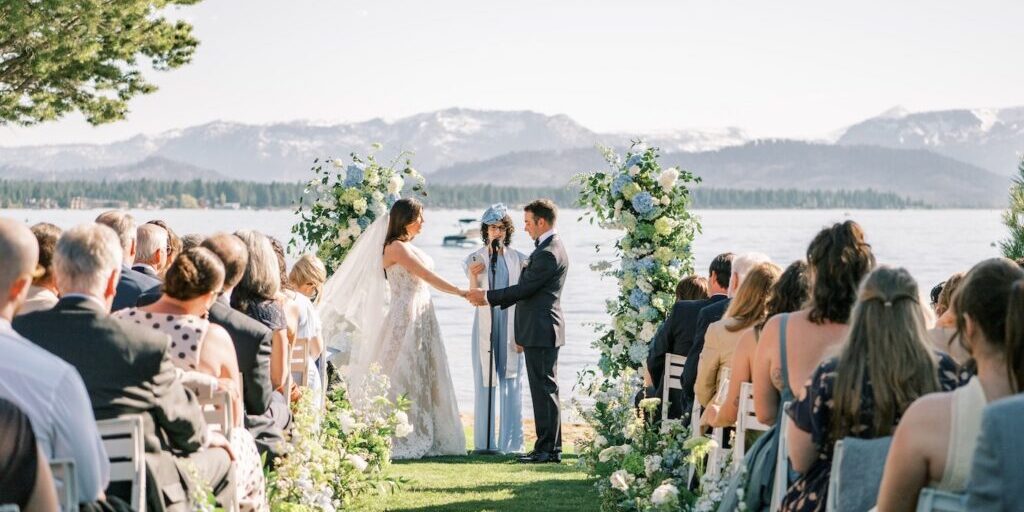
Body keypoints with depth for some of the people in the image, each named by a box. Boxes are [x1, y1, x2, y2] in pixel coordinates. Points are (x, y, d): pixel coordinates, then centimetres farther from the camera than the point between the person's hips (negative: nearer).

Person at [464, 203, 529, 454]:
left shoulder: (518, 259, 3)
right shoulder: (475, 259, 4)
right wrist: (472, 277, -16)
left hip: (512, 327, 0)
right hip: (485, 327, 0)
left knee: (512, 383, 1)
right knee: (485, 384, 3)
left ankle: (511, 443, 7)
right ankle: (485, 443, 10)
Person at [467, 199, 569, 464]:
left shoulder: (549, 254, -18)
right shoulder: (549, 248, 15)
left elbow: (524, 289, -18)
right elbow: (529, 288, 19)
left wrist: (488, 296, -9)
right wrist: (491, 299, 16)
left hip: (541, 331, -11)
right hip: (539, 330, 11)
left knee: (544, 389, -6)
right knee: (545, 389, 12)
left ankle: (546, 449, -2)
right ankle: (552, 448, 16)